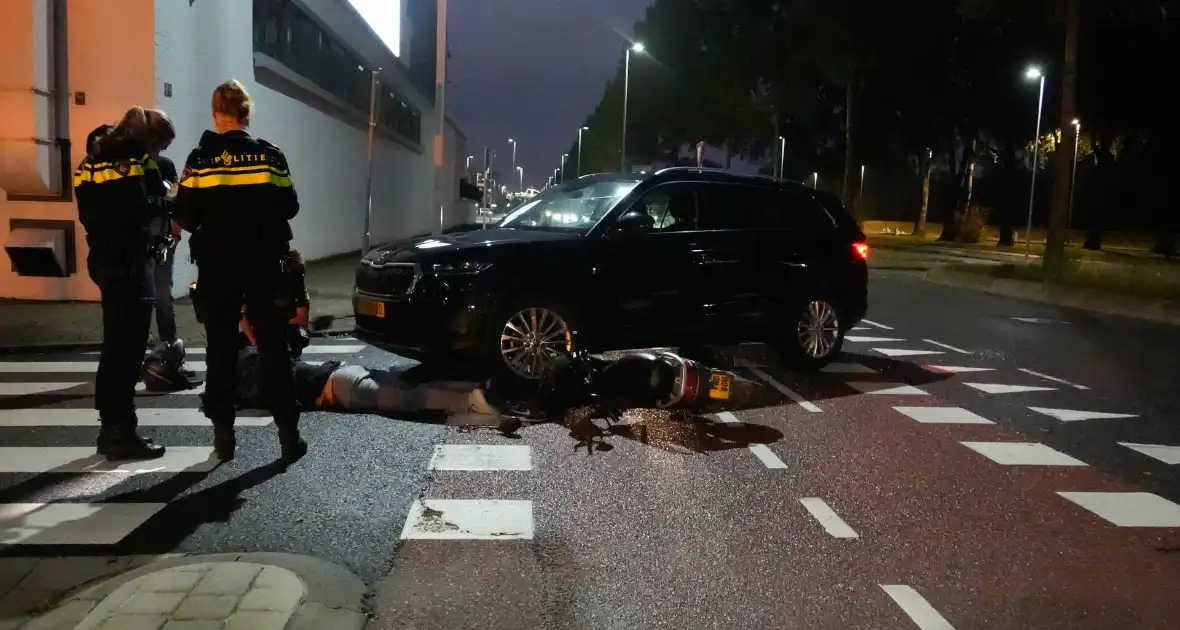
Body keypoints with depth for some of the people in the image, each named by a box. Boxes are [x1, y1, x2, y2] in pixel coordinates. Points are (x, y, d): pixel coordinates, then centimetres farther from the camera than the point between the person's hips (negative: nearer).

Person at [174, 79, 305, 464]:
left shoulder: (200, 160, -2)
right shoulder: (269, 155, -3)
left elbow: (185, 218, -5)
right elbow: (289, 208, 3)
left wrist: (208, 223, 16)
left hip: (216, 267, 1)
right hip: (263, 265, 0)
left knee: (221, 351, 9)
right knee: (273, 349, 3)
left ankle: (223, 434, 11)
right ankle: (288, 433, 3)